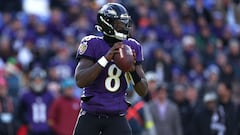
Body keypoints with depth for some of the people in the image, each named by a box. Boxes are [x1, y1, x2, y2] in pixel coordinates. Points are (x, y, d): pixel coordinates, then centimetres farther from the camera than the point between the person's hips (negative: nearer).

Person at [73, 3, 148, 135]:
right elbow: (80, 81, -21)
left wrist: (132, 69, -17)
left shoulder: (131, 48, 3)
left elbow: (143, 91, 3)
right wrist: (106, 58, -27)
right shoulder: (92, 45, -8)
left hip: (116, 117, 2)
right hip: (91, 114, -2)